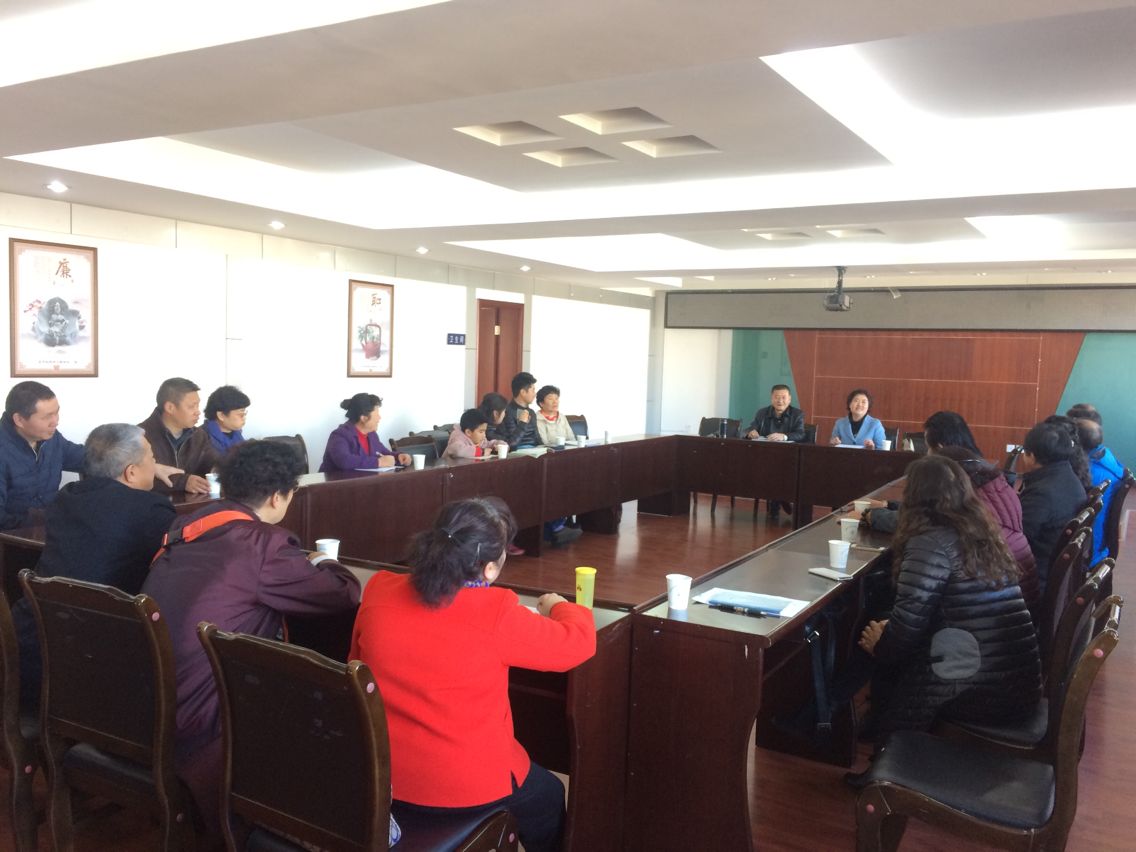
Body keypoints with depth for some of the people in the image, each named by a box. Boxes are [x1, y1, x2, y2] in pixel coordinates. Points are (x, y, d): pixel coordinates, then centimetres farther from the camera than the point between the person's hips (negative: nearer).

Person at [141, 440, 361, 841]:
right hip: (189, 717, -8)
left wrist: (300, 563, 21)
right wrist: (323, 562, 15)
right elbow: (345, 593, -7)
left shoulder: (187, 526, 6)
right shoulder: (263, 542, -14)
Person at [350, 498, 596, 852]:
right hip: (466, 787, -5)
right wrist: (559, 607, 9)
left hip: (381, 775, 5)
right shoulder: (496, 613, -24)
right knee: (548, 795, 28)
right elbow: (579, 643, -12)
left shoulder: (378, 592, -11)